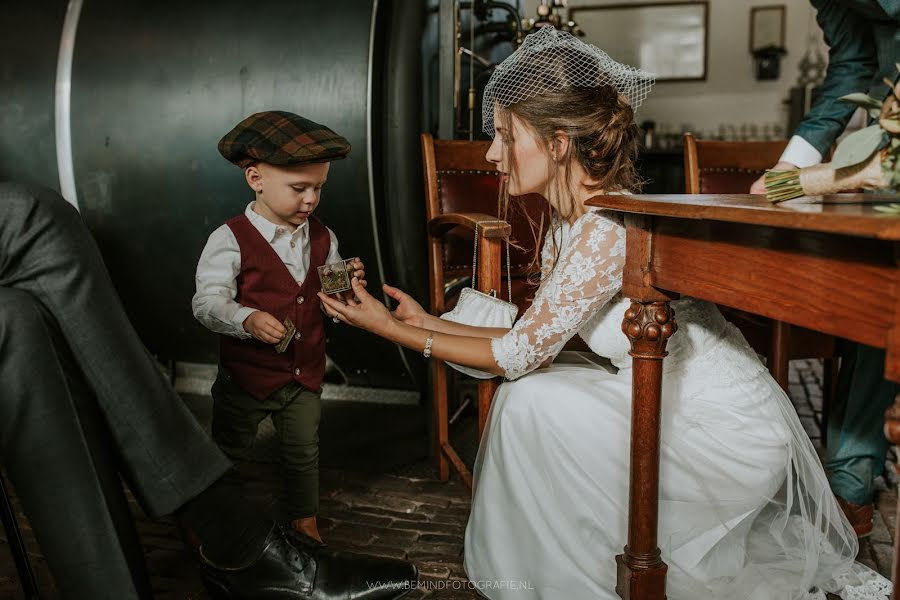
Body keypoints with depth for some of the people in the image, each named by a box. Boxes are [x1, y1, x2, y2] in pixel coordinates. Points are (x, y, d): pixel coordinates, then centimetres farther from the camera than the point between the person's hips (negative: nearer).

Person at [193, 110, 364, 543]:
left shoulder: (322, 238, 0)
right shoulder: (231, 239, -17)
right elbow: (208, 301, -22)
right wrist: (247, 319, -39)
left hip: (305, 372, 4)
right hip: (247, 373, -4)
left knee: (304, 451, 19)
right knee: (231, 454, 15)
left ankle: (304, 520, 40)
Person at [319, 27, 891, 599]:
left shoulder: (610, 227, -27)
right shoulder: (571, 219, 2)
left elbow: (519, 354, -20)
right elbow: (535, 338, 5)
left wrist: (393, 330, -12)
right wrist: (428, 322, 5)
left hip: (733, 439, -9)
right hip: (684, 409, 9)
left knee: (531, 403, -18)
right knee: (526, 396, 1)